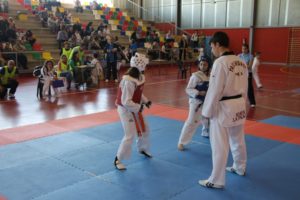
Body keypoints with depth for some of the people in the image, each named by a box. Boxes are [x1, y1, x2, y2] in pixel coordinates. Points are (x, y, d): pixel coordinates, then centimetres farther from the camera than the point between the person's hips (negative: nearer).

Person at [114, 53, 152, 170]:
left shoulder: (139, 77, -1)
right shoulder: (129, 81, -30)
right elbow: (126, 102, -29)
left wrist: (145, 101, 3)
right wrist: (138, 107, -20)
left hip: (135, 109, 9)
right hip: (126, 110, -9)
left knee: (144, 130, 21)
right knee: (130, 136, -10)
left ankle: (142, 149, 48)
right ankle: (118, 160, 6)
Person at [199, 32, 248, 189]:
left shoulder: (220, 62, -19)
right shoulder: (241, 62, 6)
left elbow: (215, 90, -19)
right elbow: (244, 87, 12)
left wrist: (207, 111, -10)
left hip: (224, 107, -8)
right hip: (239, 106, 8)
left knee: (220, 146, 1)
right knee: (238, 141, 24)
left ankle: (216, 180, 11)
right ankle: (240, 168, 43)